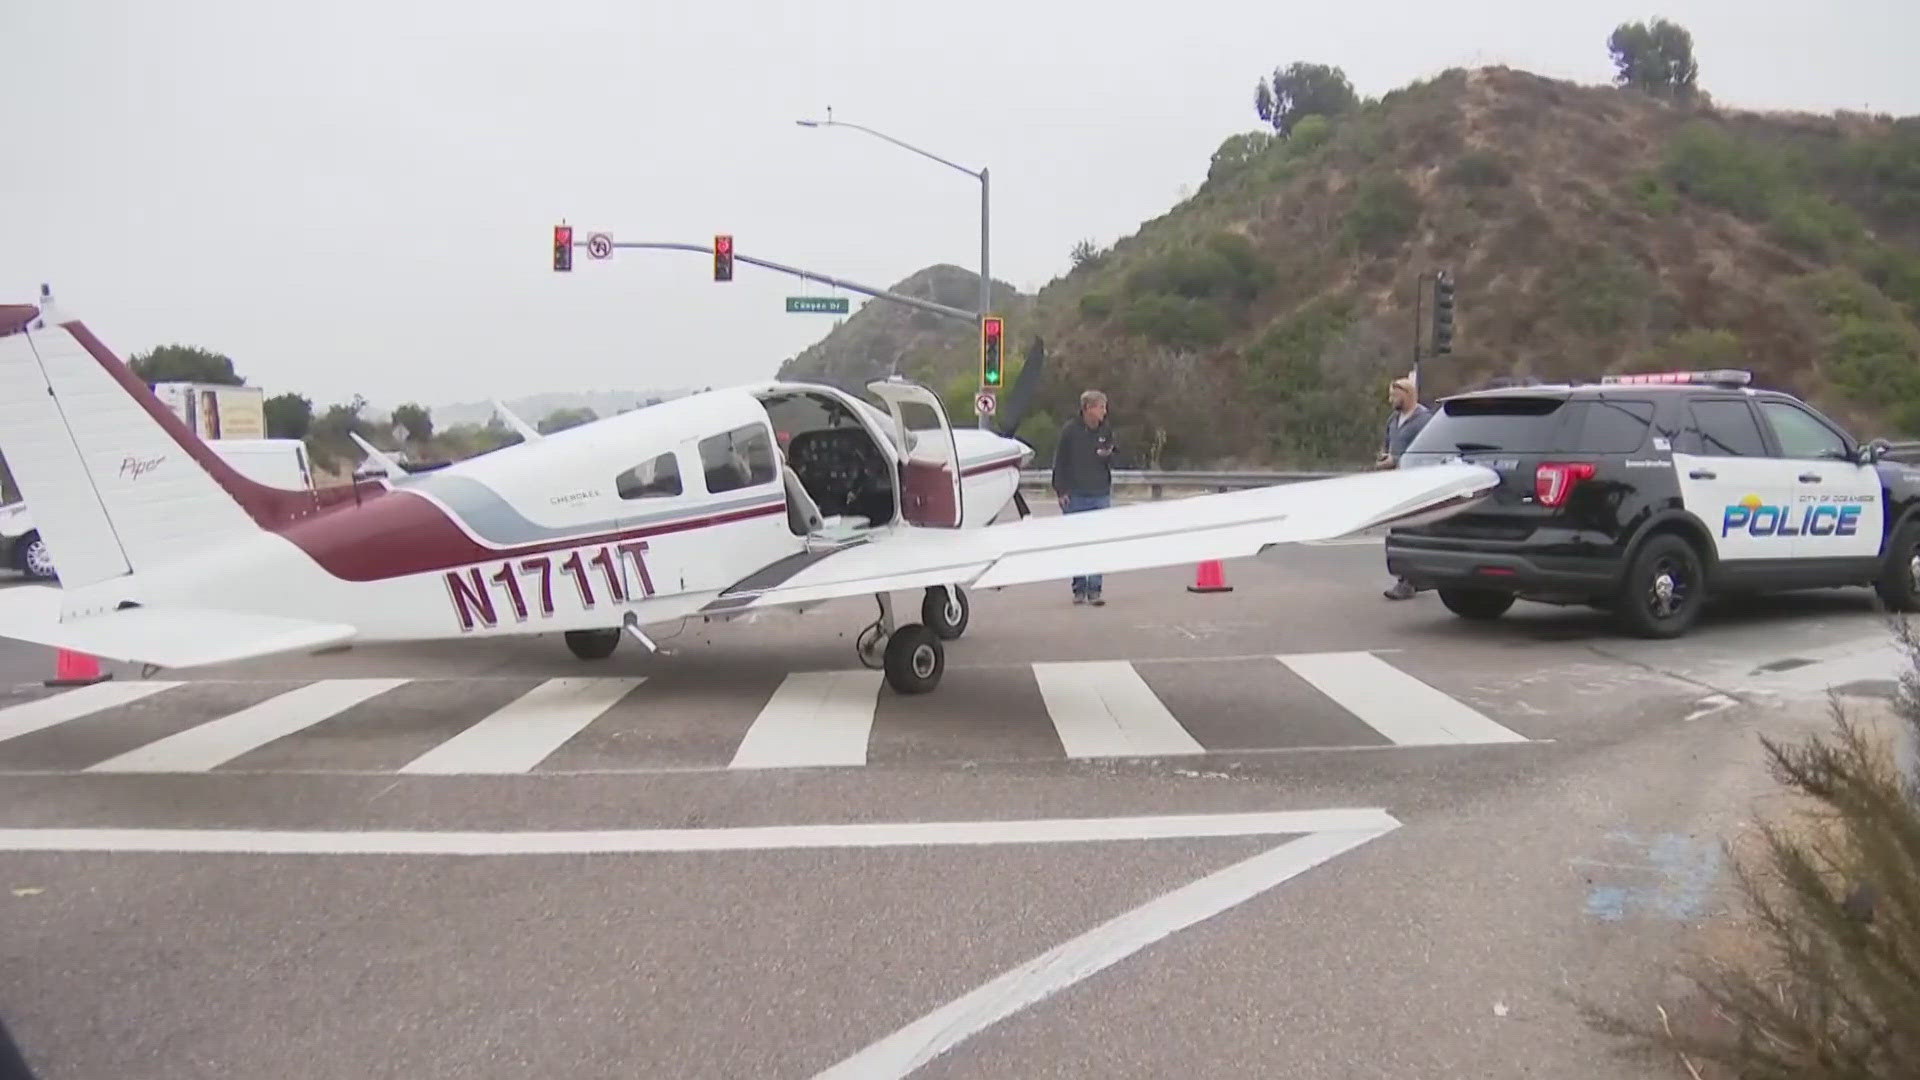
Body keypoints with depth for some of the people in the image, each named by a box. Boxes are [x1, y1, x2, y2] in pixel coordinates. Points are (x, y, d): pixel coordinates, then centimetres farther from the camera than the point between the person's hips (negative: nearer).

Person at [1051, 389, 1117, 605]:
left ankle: (1094, 590, 1)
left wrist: (1107, 456, -7)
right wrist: (1061, 490, -6)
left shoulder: (1106, 431, 6)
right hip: (1075, 497, -2)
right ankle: (1079, 589, 13)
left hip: (1100, 496, 2)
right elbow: (1060, 462, -1)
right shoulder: (1070, 430, -4)